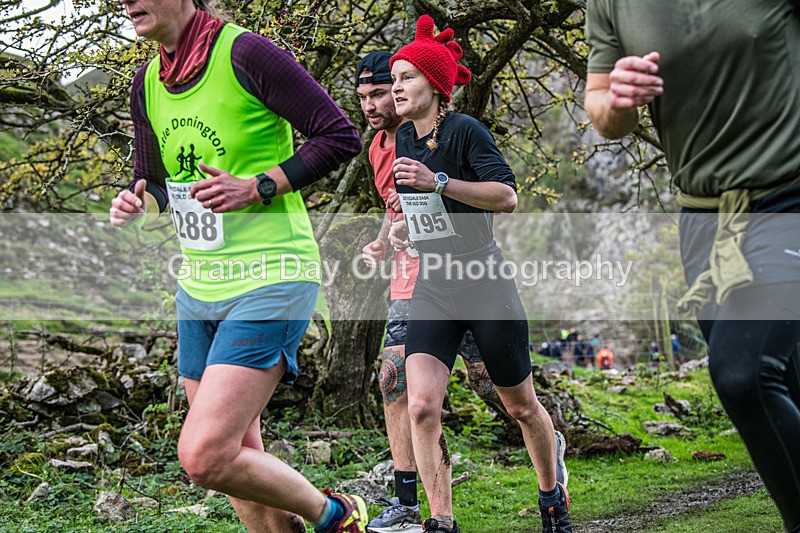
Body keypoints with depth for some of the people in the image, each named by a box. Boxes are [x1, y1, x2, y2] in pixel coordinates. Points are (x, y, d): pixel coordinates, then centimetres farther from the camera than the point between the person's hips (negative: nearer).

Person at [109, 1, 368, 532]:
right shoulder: (147, 83, 9)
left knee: (205, 457, -15)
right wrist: (136, 203, -1)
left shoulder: (246, 53, -13)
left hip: (270, 281, -8)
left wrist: (257, 187, -19)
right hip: (199, 287, 8)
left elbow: (341, 137, -12)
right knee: (238, 460, 11)